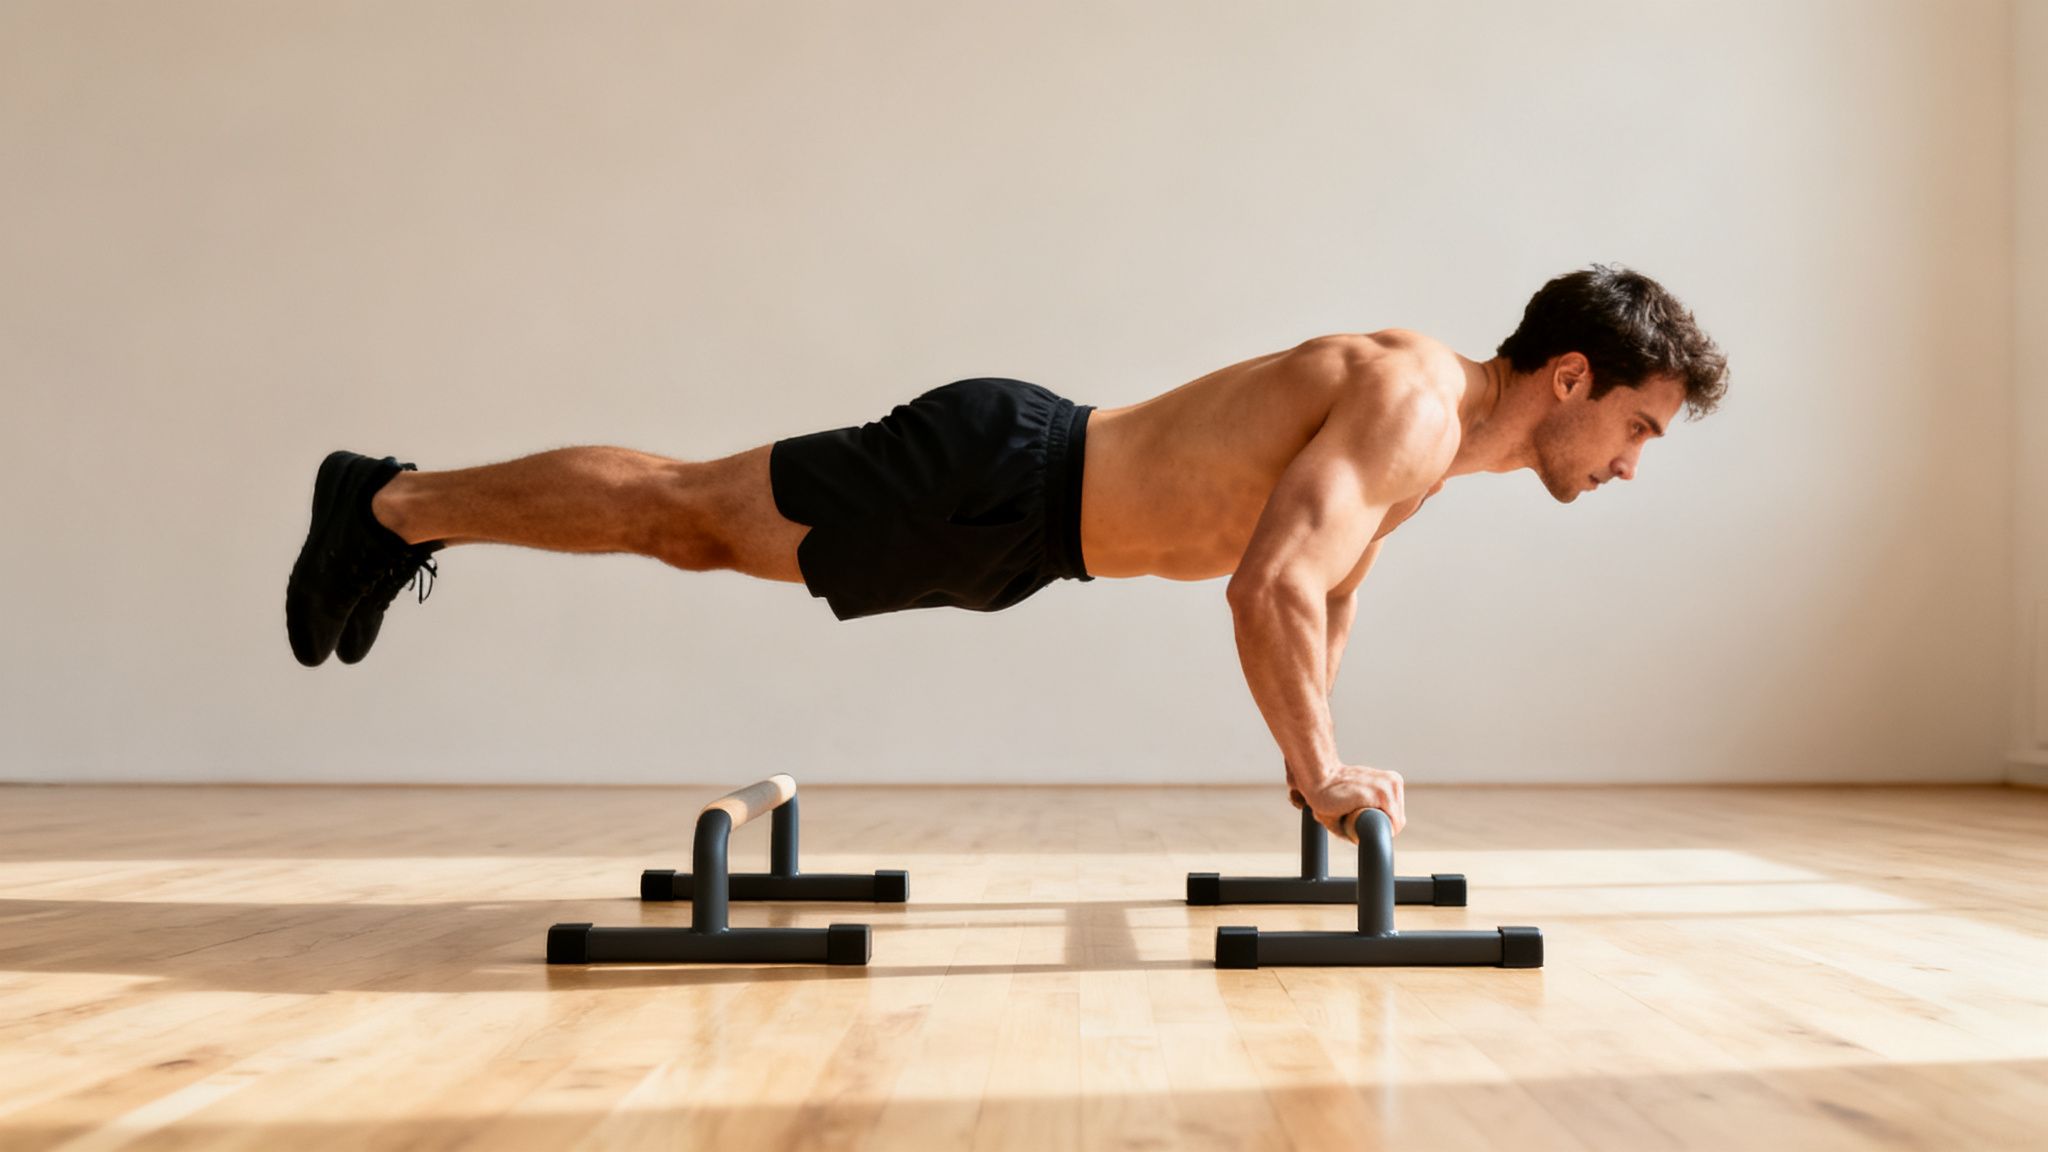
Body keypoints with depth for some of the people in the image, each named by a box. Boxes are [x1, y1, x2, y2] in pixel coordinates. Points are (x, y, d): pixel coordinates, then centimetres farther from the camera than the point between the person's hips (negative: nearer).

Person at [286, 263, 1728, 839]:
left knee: (696, 525, 17)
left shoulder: (1433, 414, 8)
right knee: (682, 510, 3)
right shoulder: (1411, 405, -22)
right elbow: (1270, 585, -34)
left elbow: (1332, 580, 23)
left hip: (1026, 494, 8)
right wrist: (1324, 774, -23)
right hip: (998, 477, -8)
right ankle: (393, 503, 20)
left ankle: (404, 512, 32)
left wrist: (1313, 749, 21)